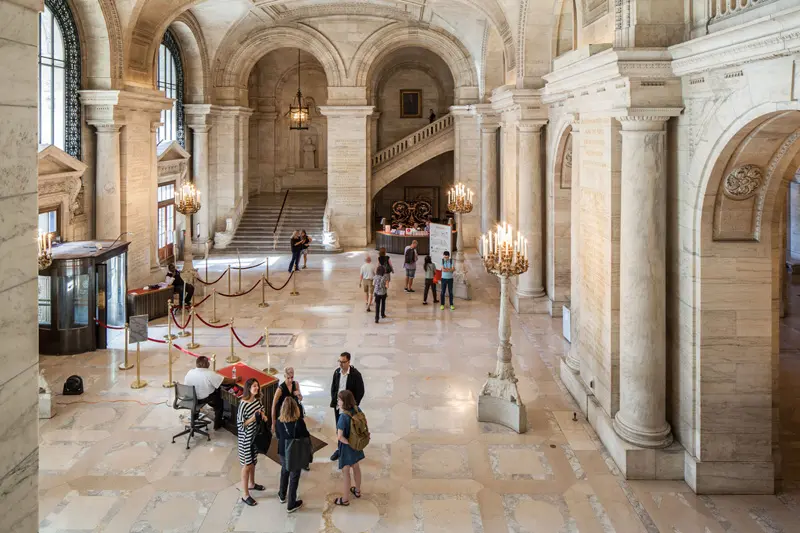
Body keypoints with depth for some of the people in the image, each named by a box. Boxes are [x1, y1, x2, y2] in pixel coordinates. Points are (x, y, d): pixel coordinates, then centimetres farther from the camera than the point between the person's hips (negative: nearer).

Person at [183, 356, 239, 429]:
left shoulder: (189, 372, -14)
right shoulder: (210, 374, -27)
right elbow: (224, 381, -18)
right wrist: (235, 380, -1)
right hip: (204, 399, -5)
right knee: (220, 401, 25)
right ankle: (217, 424, 34)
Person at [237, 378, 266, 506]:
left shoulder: (257, 400, -4)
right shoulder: (243, 405, -26)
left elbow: (261, 409, 16)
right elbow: (240, 425, -23)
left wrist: (263, 415, -5)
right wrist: (253, 418, -32)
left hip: (256, 435, 8)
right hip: (246, 438, -8)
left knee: (253, 462, 25)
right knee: (247, 465, 2)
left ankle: (252, 484, 46)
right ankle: (245, 495, 13)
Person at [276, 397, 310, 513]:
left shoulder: (279, 422, -12)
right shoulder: (299, 422, -24)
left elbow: (278, 436, 1)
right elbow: (306, 436, -14)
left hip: (283, 452, 4)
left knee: (284, 472, 28)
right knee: (294, 477, 10)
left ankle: (282, 496, 46)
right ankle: (291, 504, 19)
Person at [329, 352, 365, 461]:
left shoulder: (355, 374, -16)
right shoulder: (337, 372, -2)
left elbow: (360, 391, -11)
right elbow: (333, 387, 11)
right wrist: (333, 401, 2)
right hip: (338, 406, 4)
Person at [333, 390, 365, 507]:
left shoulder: (343, 417, -32)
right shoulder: (356, 409, -12)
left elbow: (339, 437, -33)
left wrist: (349, 443, -19)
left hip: (346, 446, -7)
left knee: (345, 472, 10)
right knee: (356, 467, 26)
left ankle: (345, 499, 25)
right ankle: (357, 490, 47)